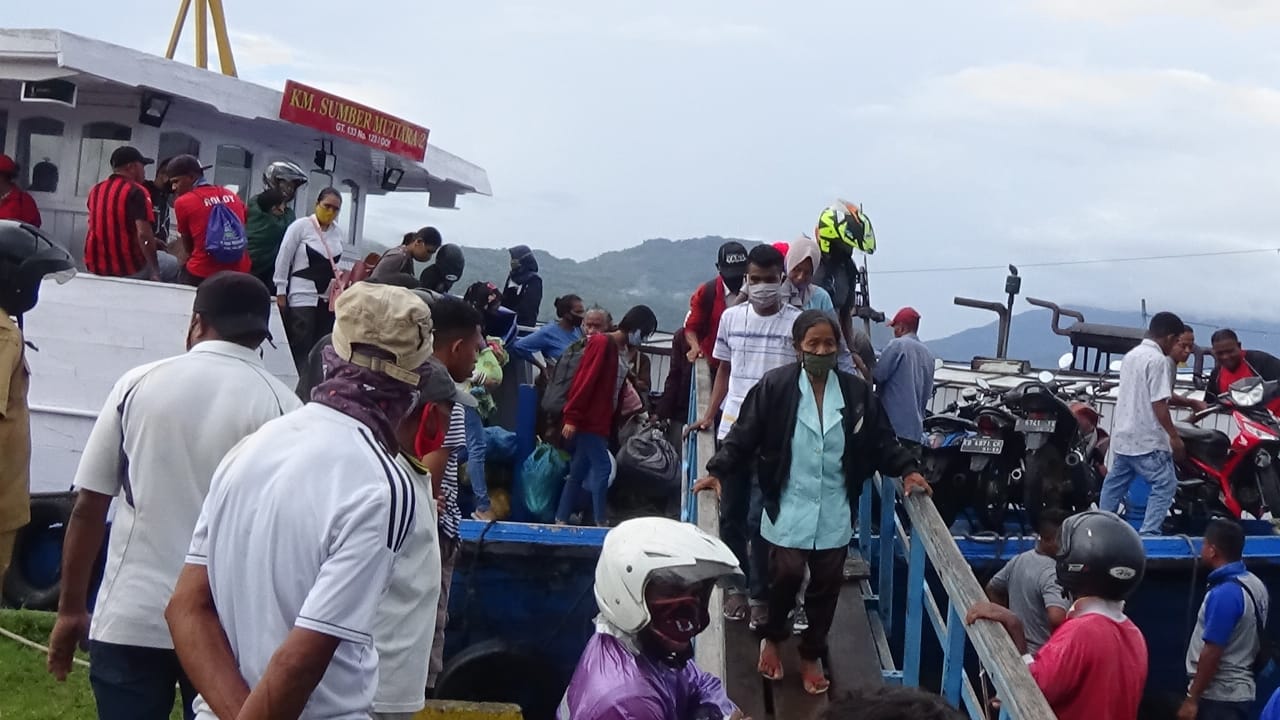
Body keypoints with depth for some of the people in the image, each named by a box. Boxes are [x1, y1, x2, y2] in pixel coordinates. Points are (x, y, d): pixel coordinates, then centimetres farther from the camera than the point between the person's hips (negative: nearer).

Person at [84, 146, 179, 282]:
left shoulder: (96, 191, 8)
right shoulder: (136, 192, -13)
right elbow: (143, 234, -24)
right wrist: (155, 271, -16)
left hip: (96, 268, 6)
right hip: (129, 269, -6)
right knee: (174, 265, 20)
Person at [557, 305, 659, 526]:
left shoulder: (624, 351, 13)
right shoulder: (601, 343, -12)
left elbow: (618, 391, 13)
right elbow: (584, 381, -18)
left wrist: (613, 425, 10)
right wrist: (571, 418, -21)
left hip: (601, 423, 9)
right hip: (588, 421, -9)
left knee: (578, 471, 9)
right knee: (602, 467, -10)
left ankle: (561, 520, 13)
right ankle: (600, 522, -5)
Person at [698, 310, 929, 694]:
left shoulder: (857, 393, 1)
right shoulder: (774, 386, -7)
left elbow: (882, 440, 7)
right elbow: (744, 435, -6)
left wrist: (907, 470, -5)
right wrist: (718, 470, -16)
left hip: (834, 513, 3)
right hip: (788, 510, -3)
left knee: (826, 586, 9)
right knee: (786, 576, -5)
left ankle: (811, 656, 30)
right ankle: (771, 637, 26)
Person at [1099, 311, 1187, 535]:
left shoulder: (1131, 355, 13)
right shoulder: (1158, 360, -14)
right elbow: (1159, 404, -19)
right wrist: (1174, 436, -14)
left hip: (1122, 436, 9)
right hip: (1147, 440, -9)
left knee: (1115, 483, 15)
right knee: (1165, 484, -4)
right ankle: (1149, 533, -11)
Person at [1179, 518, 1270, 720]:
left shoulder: (1224, 594, -22)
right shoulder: (1255, 585, 7)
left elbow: (1212, 653, -22)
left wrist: (1192, 698, -16)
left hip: (1218, 696, -9)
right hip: (1240, 690, 9)